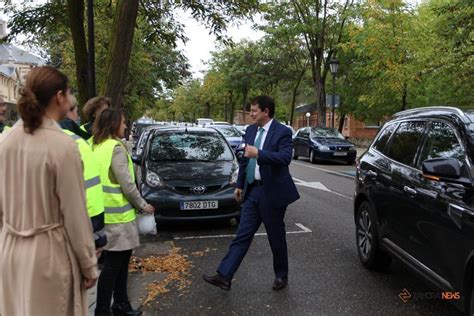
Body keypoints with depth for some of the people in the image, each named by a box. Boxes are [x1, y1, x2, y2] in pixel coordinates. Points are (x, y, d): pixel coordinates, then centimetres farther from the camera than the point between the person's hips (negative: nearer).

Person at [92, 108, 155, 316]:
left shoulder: (97, 146, 11)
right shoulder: (116, 147, -16)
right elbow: (127, 184, -17)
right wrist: (143, 205, -5)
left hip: (108, 211, 9)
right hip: (118, 213, -9)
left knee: (120, 260, 18)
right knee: (113, 263, 2)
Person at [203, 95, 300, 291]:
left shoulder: (282, 132, -11)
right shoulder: (250, 131, 11)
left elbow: (285, 158, -25)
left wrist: (258, 154, -32)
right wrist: (239, 185, 18)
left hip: (272, 192, -6)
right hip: (252, 190, 6)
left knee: (276, 238, 9)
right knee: (242, 235, 5)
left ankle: (281, 276, 29)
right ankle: (224, 276, 7)